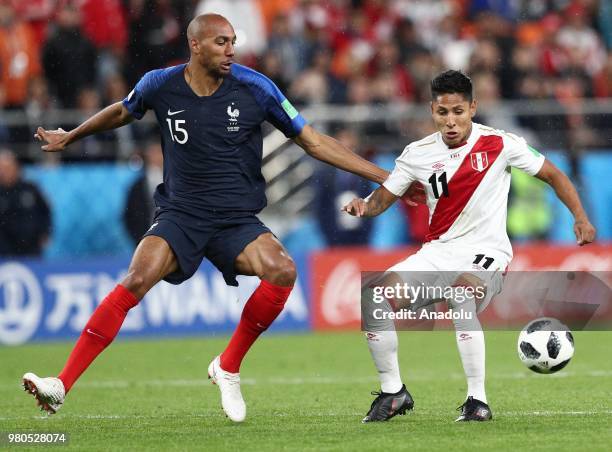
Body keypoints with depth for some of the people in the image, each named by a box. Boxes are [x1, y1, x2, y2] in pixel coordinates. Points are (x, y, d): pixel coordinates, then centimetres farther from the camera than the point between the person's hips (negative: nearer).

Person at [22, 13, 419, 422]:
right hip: (179, 215, 0)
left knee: (282, 270, -29)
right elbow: (122, 113, 21)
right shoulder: (160, 85, -3)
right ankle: (61, 387, -27)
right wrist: (69, 138, 35)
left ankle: (229, 367, -8)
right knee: (138, 279, -27)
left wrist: (384, 177, -3)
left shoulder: (255, 88, -6)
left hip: (238, 220, 0)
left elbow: (313, 141, 0)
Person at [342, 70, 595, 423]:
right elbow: (385, 197, 11)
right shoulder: (418, 153, 3)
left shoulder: (501, 144, -6)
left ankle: (478, 400, -26)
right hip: (438, 252, 4)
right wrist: (365, 206, -13)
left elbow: (553, 175, 4)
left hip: (487, 252, -4)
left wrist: (581, 218, -6)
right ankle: (393, 392, 1)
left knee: (462, 295, -38)